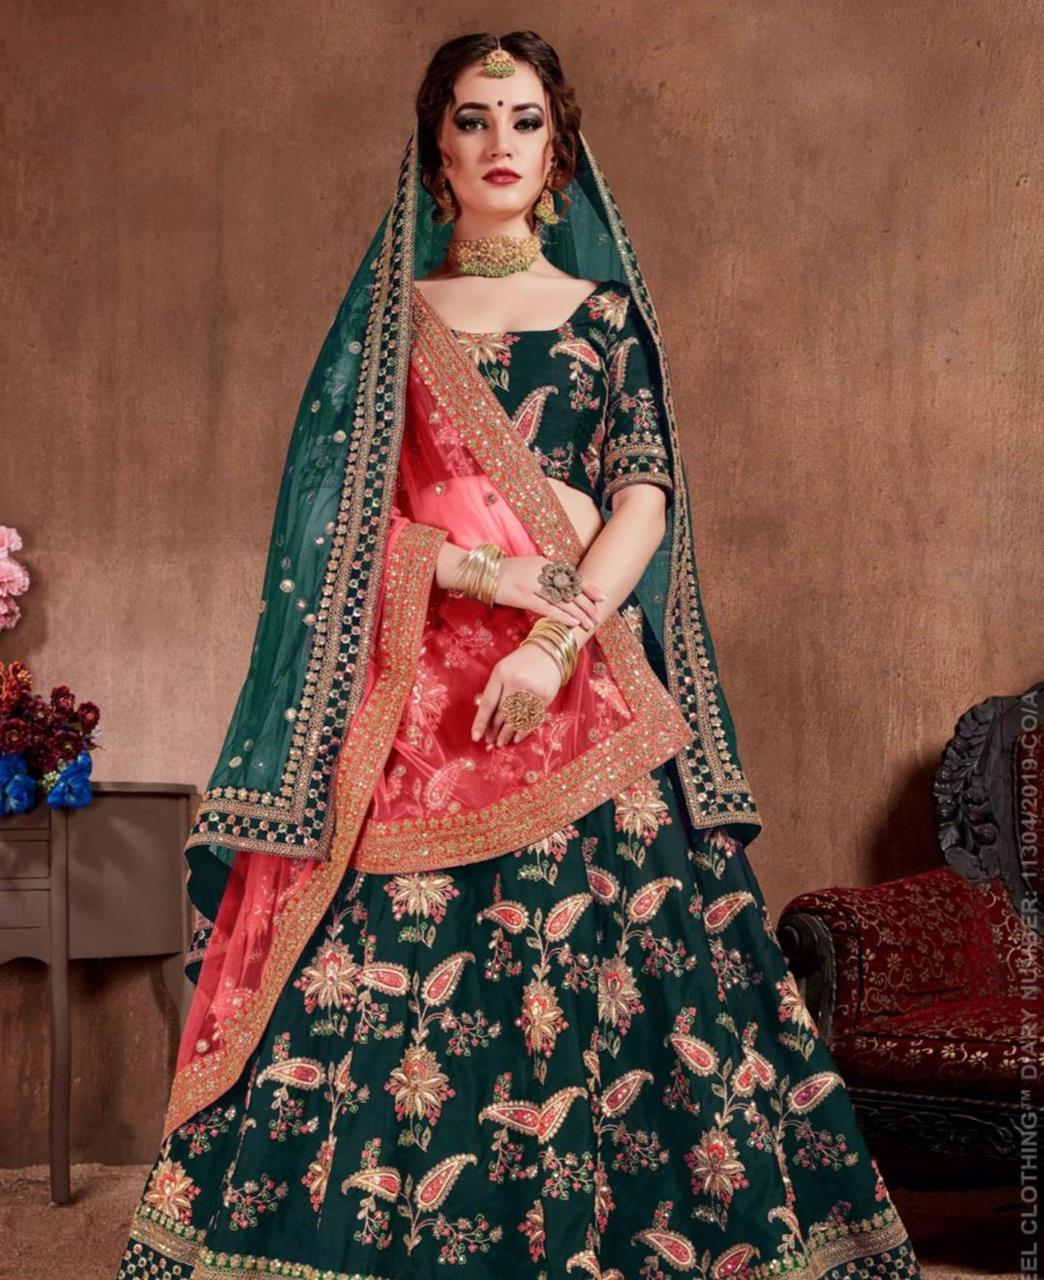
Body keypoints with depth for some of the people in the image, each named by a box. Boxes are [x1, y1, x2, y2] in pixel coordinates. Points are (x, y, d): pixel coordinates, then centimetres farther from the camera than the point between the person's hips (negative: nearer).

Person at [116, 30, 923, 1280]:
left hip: (580, 682, 0)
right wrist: (485, 567, -11)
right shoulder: (385, 316, 14)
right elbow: (339, 517, 6)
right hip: (415, 685, 0)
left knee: (604, 959, -6)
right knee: (391, 970, -5)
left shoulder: (607, 314, 14)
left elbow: (648, 495, 1)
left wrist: (556, 637, -15)